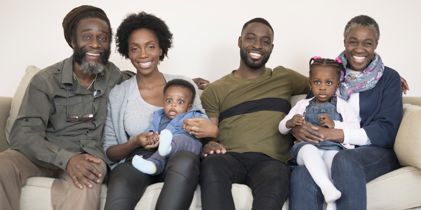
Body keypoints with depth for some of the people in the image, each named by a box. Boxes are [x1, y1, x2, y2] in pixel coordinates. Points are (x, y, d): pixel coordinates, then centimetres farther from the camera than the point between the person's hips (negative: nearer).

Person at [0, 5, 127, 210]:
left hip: (90, 156, 0)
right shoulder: (46, 80, -8)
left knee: (85, 180, -38)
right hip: (47, 154, 1)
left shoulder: (115, 77, 1)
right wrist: (66, 159, -33)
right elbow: (23, 133, -17)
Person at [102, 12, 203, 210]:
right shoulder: (117, 95, 11)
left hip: (177, 159, 2)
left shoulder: (184, 85, 12)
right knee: (120, 186, -39)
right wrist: (134, 143, -11)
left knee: (186, 159, -36)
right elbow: (109, 152, 10)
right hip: (136, 162, -2)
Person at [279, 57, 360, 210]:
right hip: (306, 147, 1)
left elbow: (355, 128, 3)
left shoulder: (342, 106, 16)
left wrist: (334, 124, -12)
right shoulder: (302, 105, 21)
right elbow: (281, 128, 22)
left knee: (332, 157, -37)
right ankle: (327, 188, -50)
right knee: (309, 149, -36)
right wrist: (290, 123, -1)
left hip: (334, 147, -1)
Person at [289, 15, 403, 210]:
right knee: (301, 176, -34)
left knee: (344, 160, -38)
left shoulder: (389, 78, 7)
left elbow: (386, 130, -4)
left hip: (374, 152, -1)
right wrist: (296, 127, -11)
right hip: (328, 150, 2)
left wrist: (336, 134, -16)